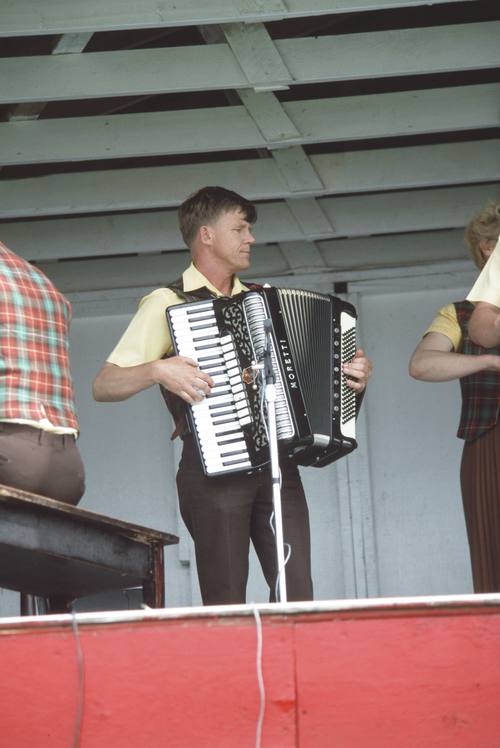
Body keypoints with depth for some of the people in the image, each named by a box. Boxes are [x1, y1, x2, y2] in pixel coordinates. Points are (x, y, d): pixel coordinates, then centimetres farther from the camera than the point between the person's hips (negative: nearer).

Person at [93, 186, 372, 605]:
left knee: (297, 596, -4)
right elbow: (103, 386, -3)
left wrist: (355, 376, 11)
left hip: (276, 464, 5)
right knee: (225, 606, -7)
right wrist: (157, 370, -20)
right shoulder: (168, 303, 3)